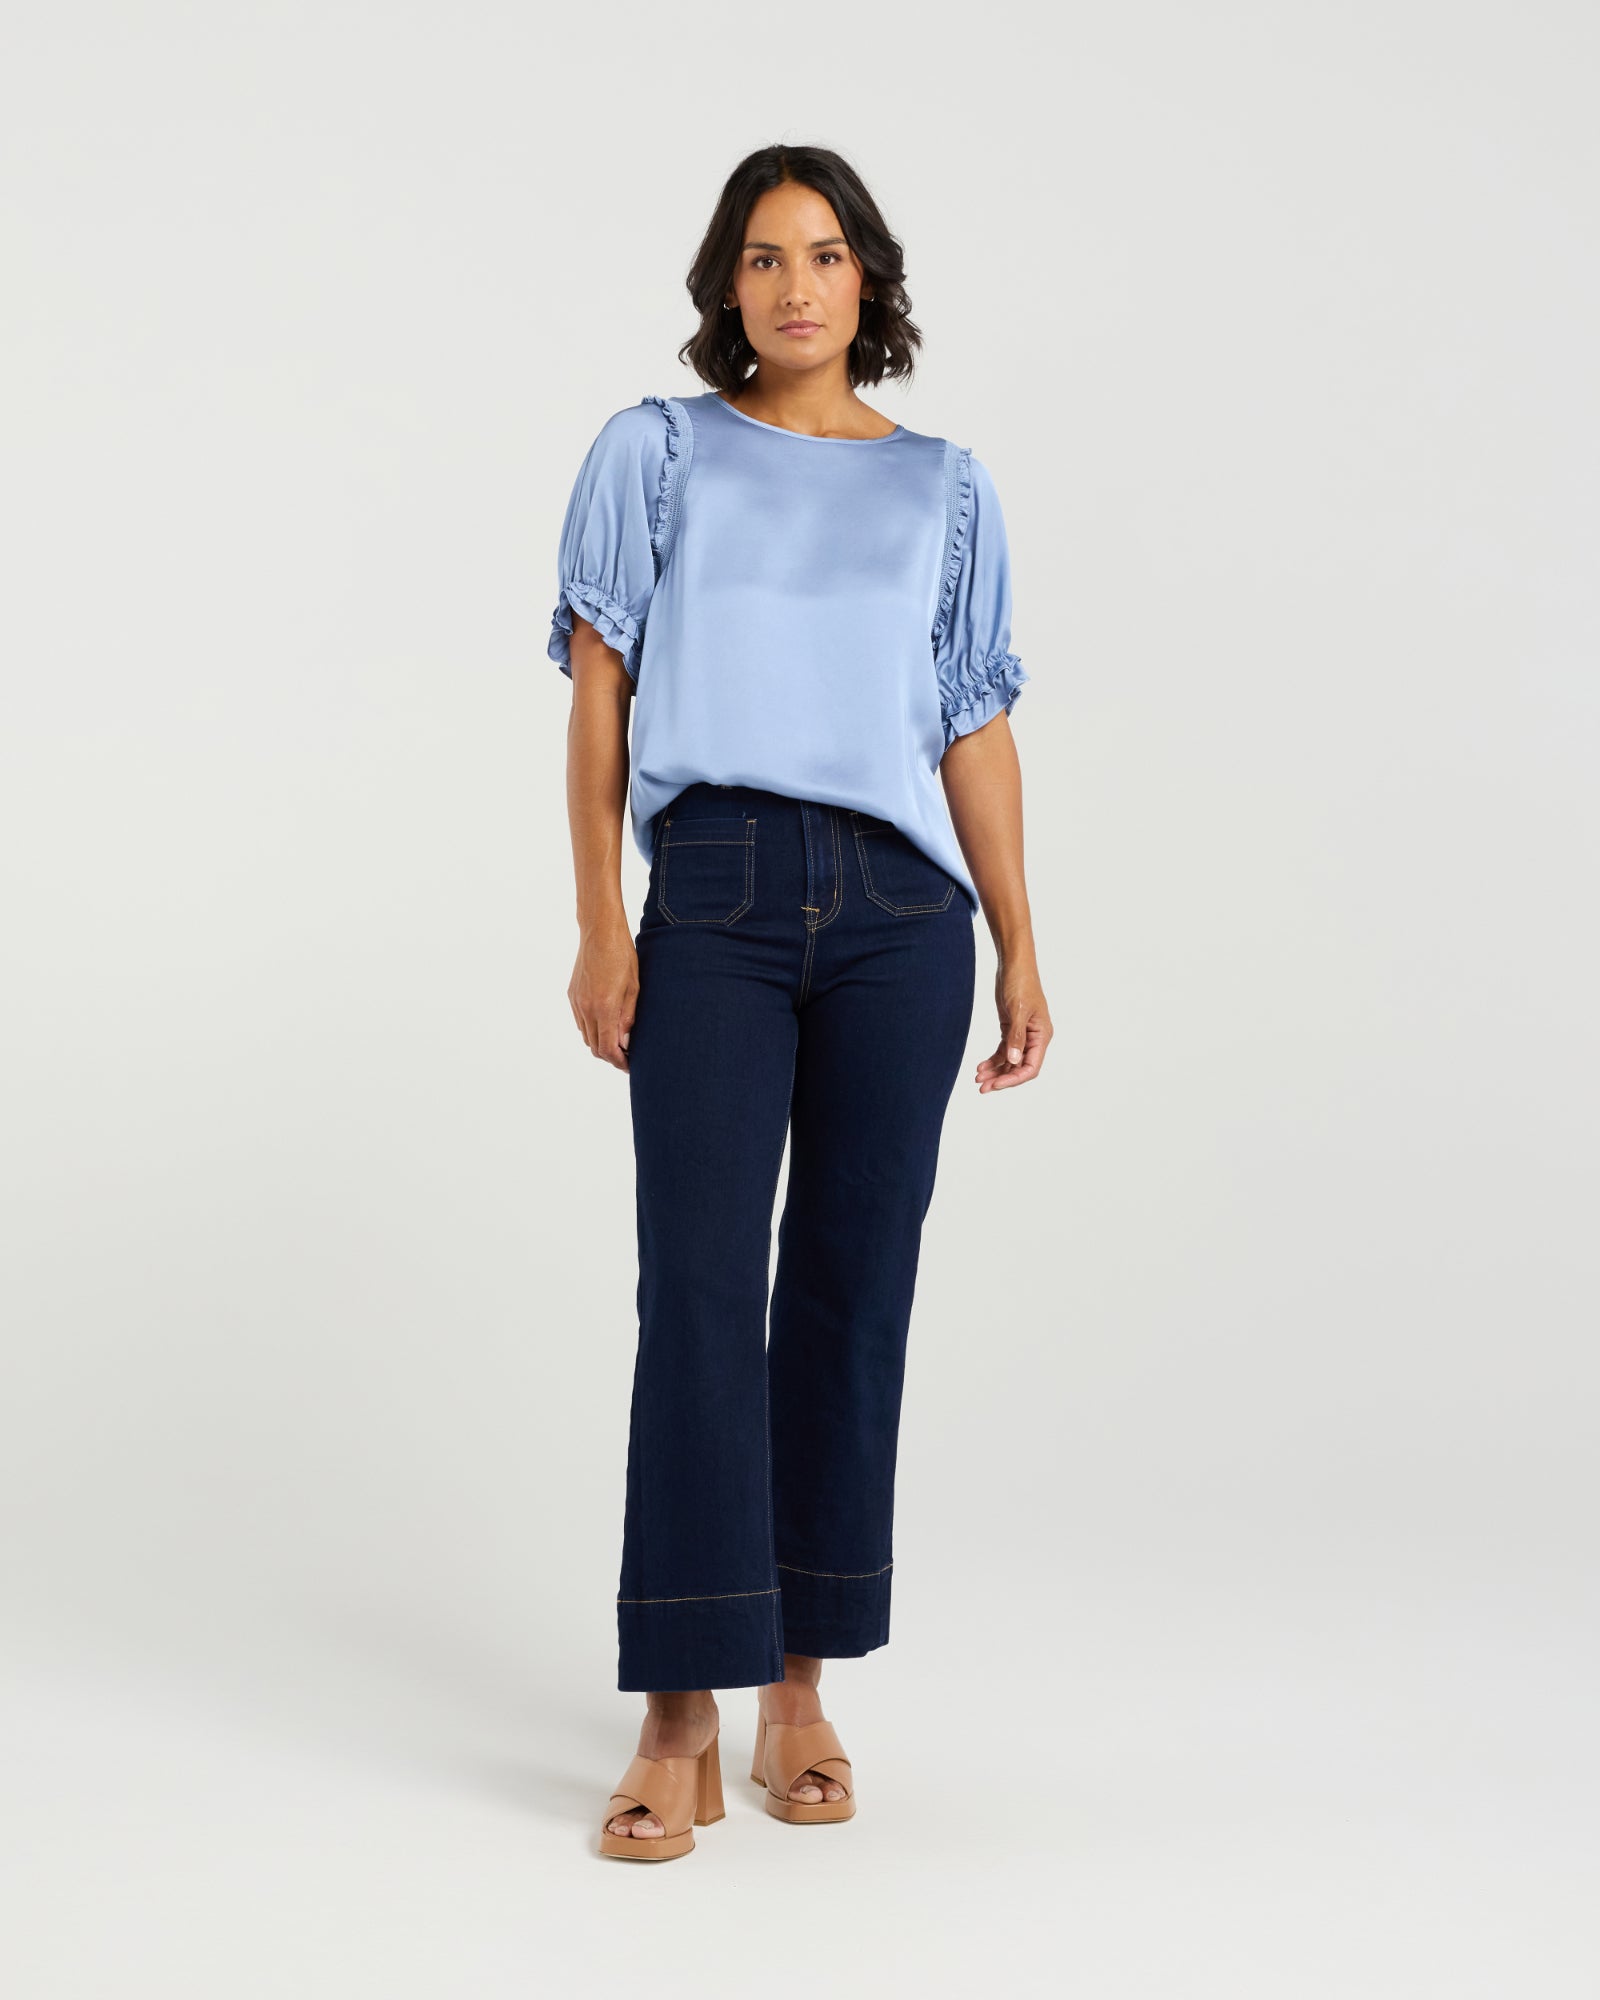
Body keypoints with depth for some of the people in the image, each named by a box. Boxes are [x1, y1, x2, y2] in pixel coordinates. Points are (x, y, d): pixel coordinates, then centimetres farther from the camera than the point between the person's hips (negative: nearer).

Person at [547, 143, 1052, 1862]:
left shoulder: (946, 490, 15)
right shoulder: (654, 453, 11)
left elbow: (977, 731, 13)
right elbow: (598, 691, 5)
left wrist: (1021, 948, 7)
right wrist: (599, 923, -4)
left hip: (900, 911, 2)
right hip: (715, 897, -2)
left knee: (854, 1285, 3)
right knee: (699, 1287, -7)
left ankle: (801, 1689, 14)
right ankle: (679, 1722, -3)